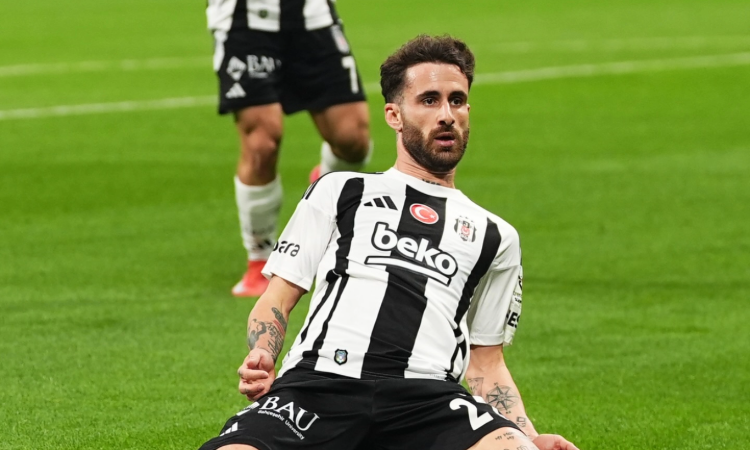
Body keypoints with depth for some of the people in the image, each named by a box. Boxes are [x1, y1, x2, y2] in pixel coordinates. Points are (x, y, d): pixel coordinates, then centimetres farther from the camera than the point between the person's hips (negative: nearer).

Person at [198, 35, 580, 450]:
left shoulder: (494, 238, 26)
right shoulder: (338, 193, 21)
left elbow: (486, 364, 26)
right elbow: (277, 299, 17)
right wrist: (261, 358, -5)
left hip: (426, 396, 2)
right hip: (318, 382, -2)